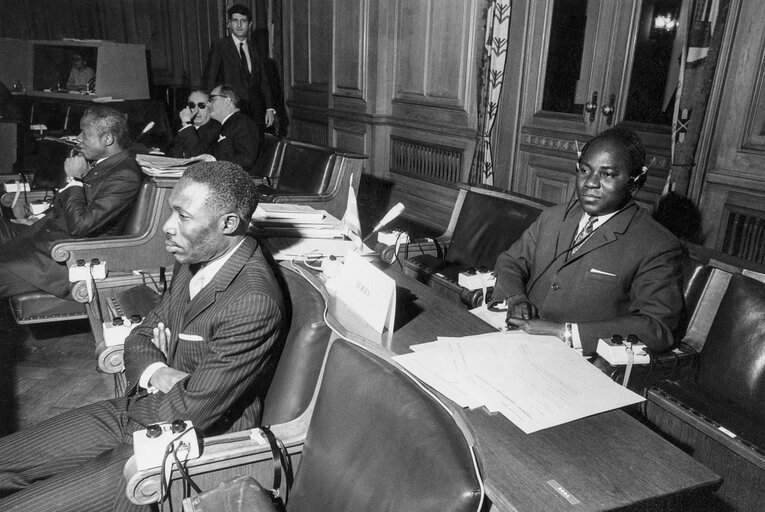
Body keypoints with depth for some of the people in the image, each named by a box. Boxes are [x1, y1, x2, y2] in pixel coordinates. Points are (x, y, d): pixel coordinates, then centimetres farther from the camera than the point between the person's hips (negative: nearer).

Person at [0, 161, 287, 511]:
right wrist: (155, 371, -12)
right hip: (137, 413, 8)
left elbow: (189, 414, -24)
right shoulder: (194, 261, 2)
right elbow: (140, 336, 11)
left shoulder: (253, 302, -29)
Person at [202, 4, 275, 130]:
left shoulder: (255, 51, 14)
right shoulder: (219, 47, 1)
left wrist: (270, 108, 4)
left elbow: (264, 82, 14)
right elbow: (208, 79, -2)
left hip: (256, 115, 4)